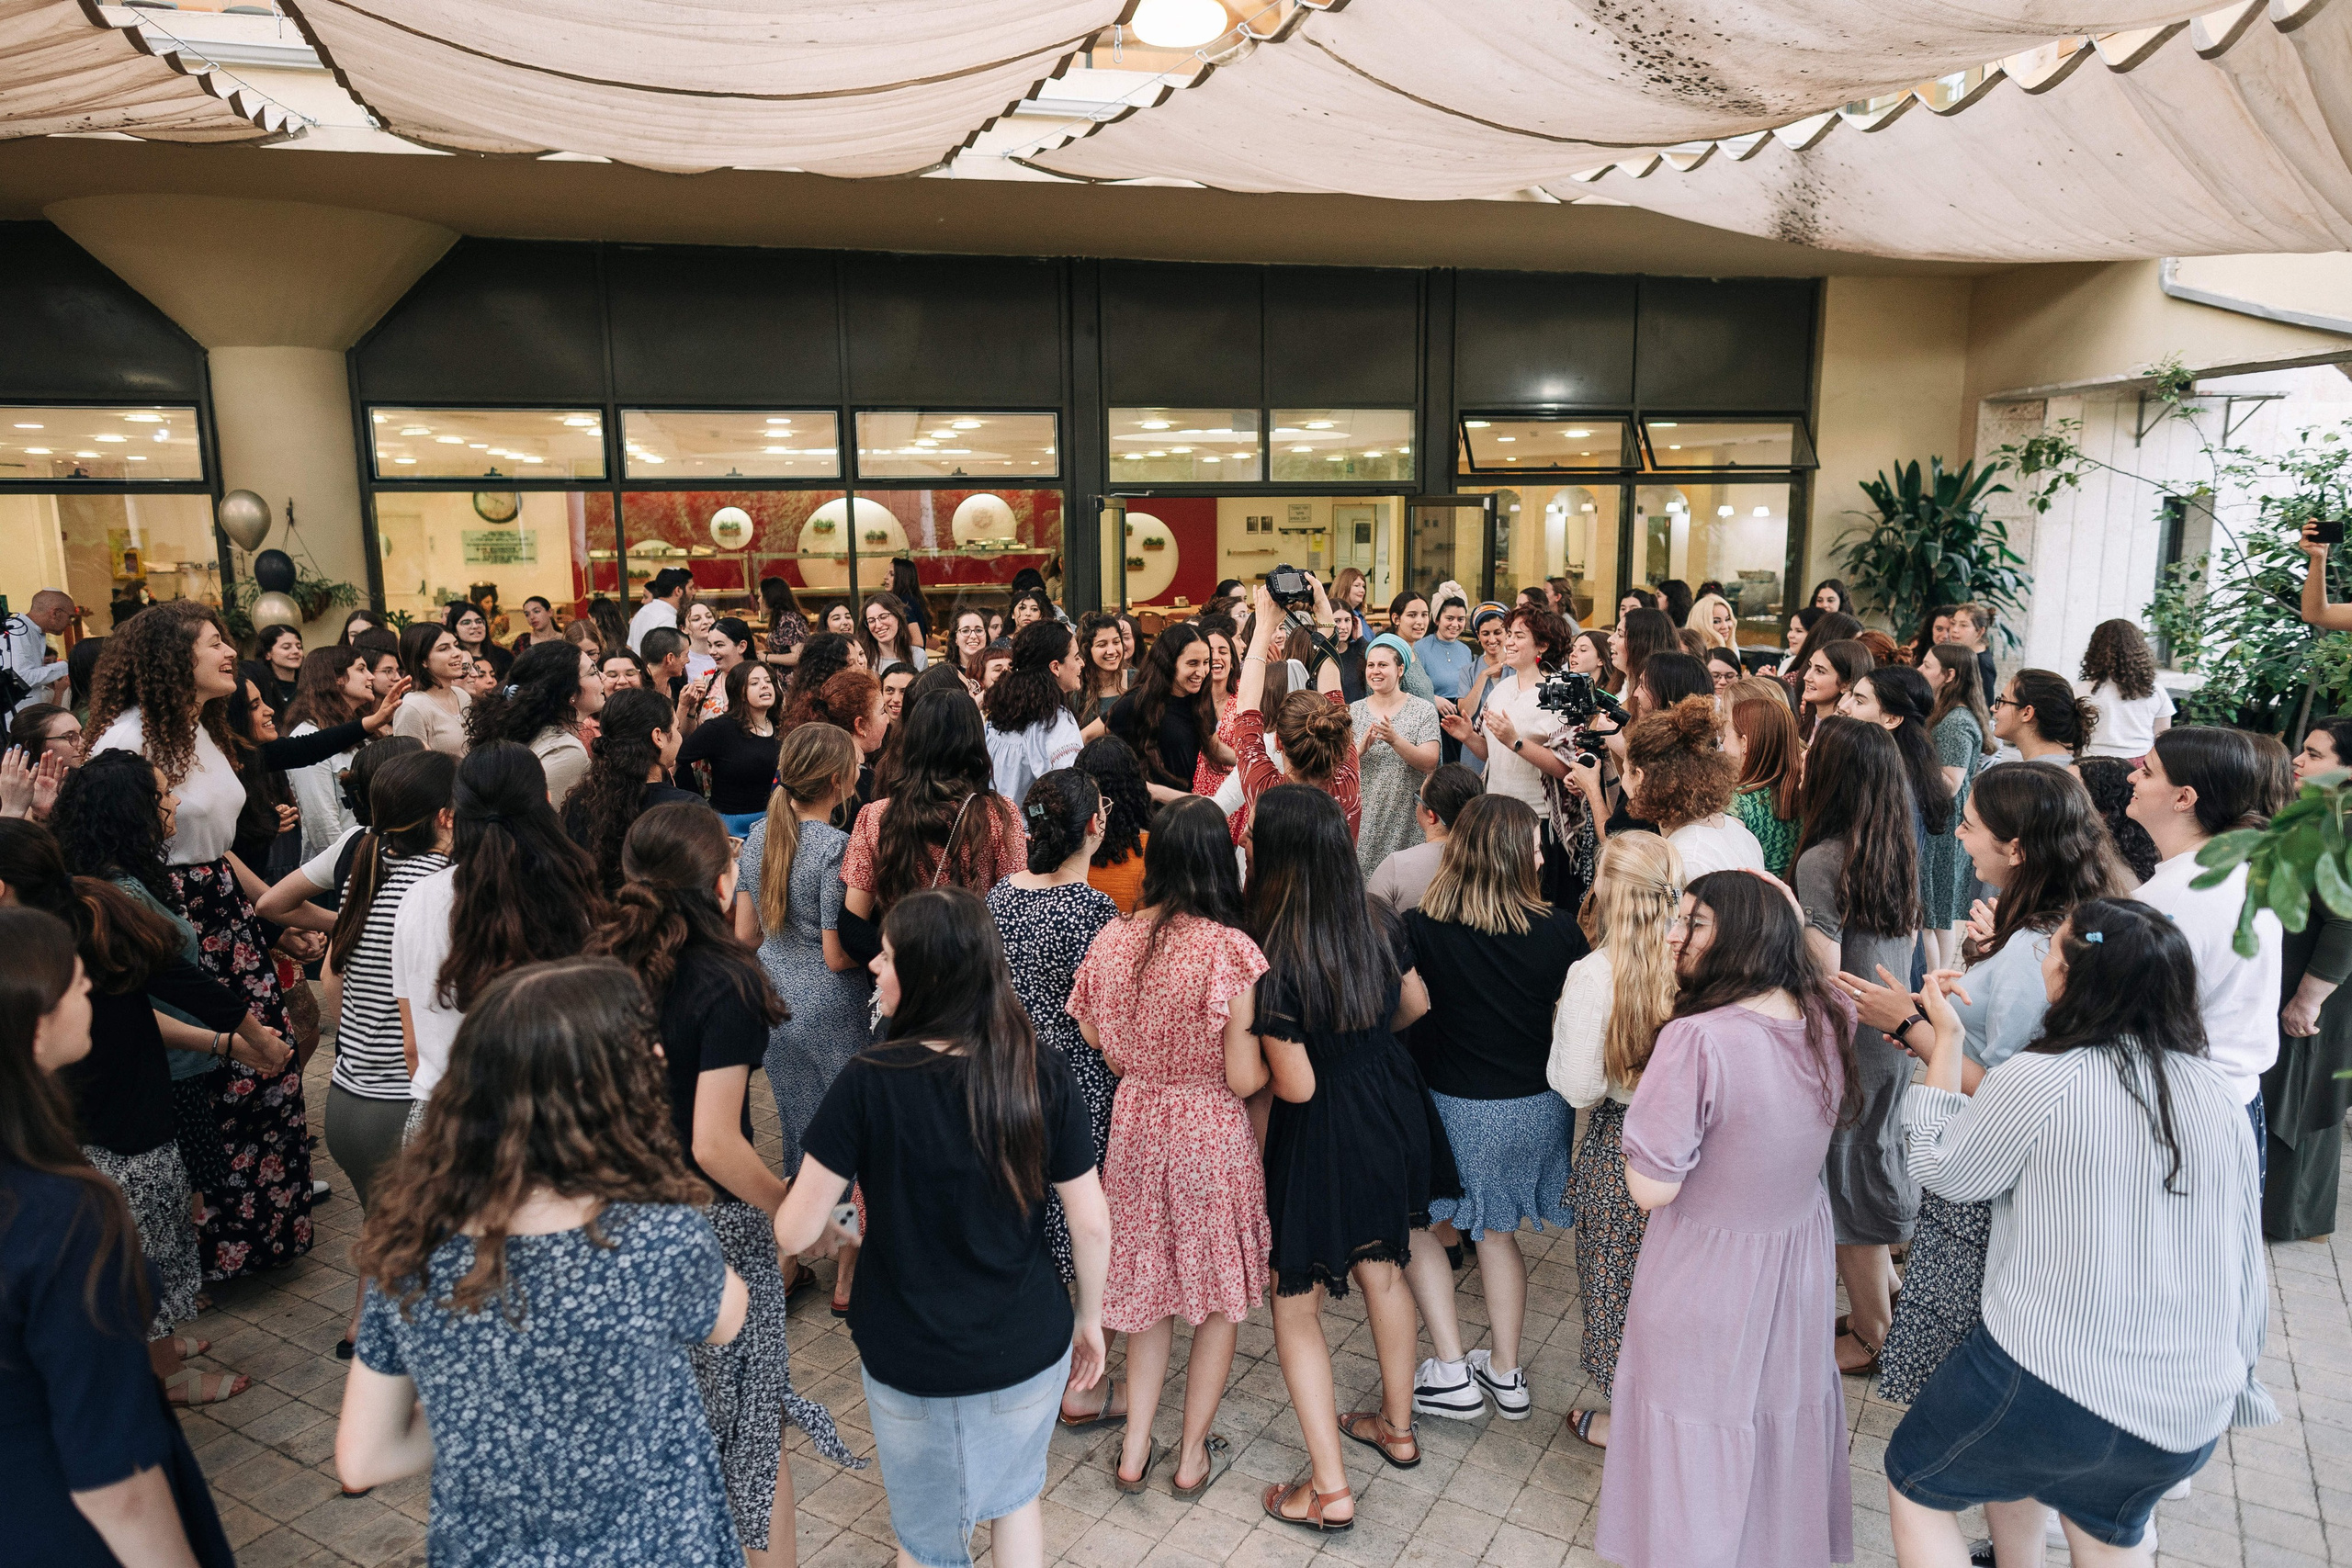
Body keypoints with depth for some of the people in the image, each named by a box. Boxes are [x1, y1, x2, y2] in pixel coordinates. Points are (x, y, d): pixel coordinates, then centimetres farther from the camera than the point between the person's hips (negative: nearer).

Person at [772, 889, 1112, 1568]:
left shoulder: (868, 1082, -23)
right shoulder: (1043, 1076, -16)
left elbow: (794, 1233, -17)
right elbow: (1092, 1224, -10)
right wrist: (1089, 1315, 8)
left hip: (911, 1361, -2)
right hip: (1029, 1350, 2)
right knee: (1017, 1492, 32)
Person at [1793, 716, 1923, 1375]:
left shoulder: (1821, 861, -24)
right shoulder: (1898, 849, -1)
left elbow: (1824, 978, -23)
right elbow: (1909, 937, 12)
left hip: (1849, 1042, -7)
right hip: (1898, 1031, 7)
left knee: (1848, 1177, 8)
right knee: (1876, 1154, 26)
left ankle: (1873, 1336, 24)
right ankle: (1885, 1277, 46)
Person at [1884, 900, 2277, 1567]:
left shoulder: (2037, 1079, -17)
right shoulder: (2217, 1091, -2)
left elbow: (1945, 1171, -1)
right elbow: (2245, 1256, 6)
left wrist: (1945, 1040, 6)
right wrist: (2232, 1377, 21)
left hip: (2054, 1383, -6)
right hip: (2192, 1414, 6)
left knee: (1914, 1486, 19)